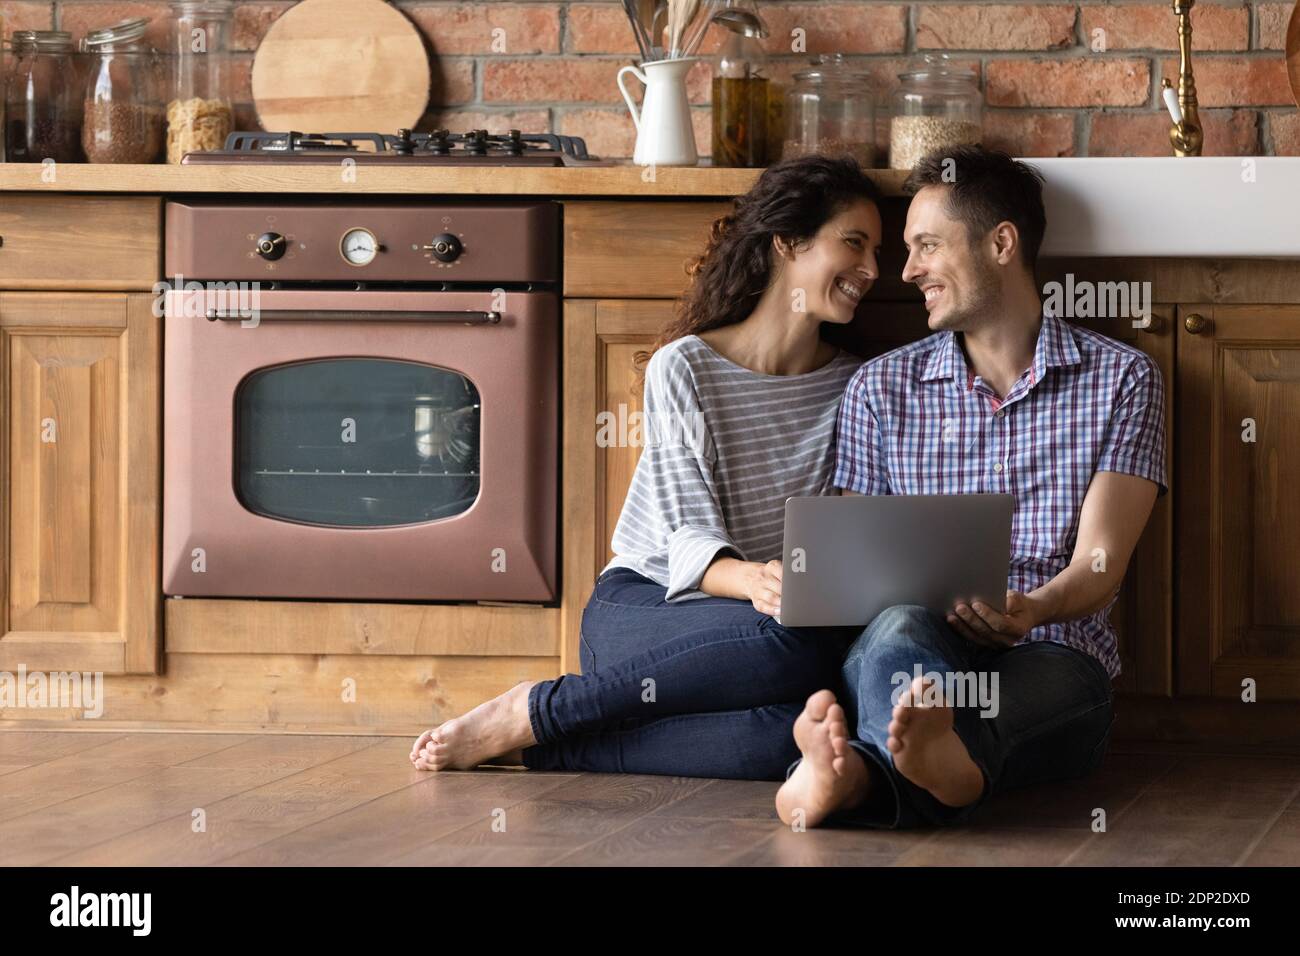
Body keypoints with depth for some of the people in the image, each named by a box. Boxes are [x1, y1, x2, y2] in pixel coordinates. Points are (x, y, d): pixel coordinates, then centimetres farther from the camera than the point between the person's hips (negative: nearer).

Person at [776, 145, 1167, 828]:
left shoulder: (1119, 380, 11)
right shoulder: (881, 387, 18)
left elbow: (1098, 567, 2)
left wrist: (1032, 609, -23)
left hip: (1052, 654, -1)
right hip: (917, 646, 2)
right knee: (901, 627, -37)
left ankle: (865, 770, -72)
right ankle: (932, 760, -72)